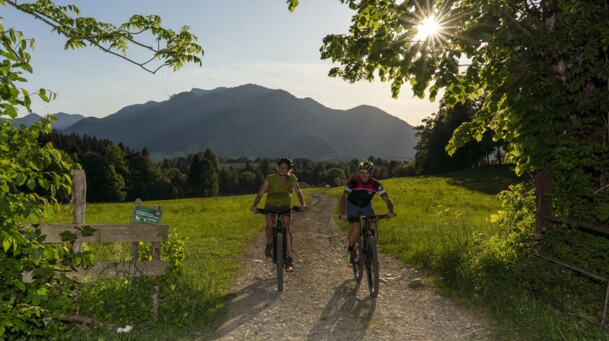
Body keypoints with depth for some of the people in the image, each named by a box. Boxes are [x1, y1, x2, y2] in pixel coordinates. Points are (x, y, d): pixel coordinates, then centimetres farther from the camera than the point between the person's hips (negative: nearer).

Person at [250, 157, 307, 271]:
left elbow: (298, 191, -21)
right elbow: (261, 193, -22)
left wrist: (302, 204, -40)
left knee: (287, 227, -19)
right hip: (271, 205, 0)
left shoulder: (292, 178, -13)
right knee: (270, 223, -28)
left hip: (285, 206, 0)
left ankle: (289, 258, -18)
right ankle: (269, 244, 1)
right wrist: (254, 205, -39)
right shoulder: (270, 179, -16)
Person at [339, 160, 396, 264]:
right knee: (356, 228, -24)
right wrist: (343, 213, -51)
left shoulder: (375, 184, -20)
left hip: (366, 206, 3)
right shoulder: (353, 182, -27)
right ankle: (350, 248, 3)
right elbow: (343, 198, -34)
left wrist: (391, 211, -41)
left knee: (373, 226, -19)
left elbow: (387, 199, -21)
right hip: (352, 206, -3)